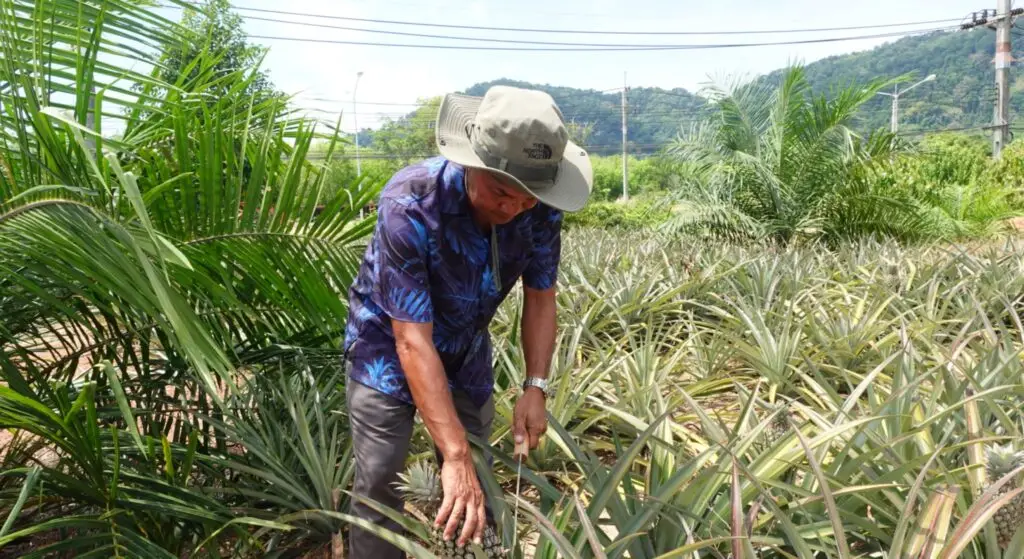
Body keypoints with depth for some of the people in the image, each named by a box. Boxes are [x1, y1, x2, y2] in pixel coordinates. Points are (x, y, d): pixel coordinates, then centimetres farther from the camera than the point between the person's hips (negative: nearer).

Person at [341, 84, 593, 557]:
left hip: (466, 346, 4)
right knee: (380, 483, -5)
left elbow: (540, 297, -6)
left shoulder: (540, 208, -21)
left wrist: (535, 386, -19)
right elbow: (413, 341, -37)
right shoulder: (409, 205, -35)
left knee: (475, 487, 10)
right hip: (388, 344, -4)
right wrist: (455, 455, -40)